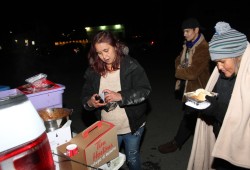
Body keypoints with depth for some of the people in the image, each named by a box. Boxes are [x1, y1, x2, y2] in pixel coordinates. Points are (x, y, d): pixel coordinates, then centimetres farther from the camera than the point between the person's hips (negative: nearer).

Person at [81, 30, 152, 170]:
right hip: (107, 128, 3)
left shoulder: (131, 65, -15)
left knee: (132, 158, 20)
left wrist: (120, 96, -32)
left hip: (132, 126, -3)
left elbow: (145, 90, -19)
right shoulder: (94, 70, -5)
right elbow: (85, 96, 0)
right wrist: (90, 102, -24)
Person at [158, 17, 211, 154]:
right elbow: (179, 60, 12)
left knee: (189, 117, 5)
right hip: (186, 85, 8)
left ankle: (176, 143, 19)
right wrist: (181, 69, -7)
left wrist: (178, 72, -10)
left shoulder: (204, 49, -23)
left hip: (196, 88, -8)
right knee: (191, 115, 23)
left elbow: (192, 73, -26)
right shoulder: (188, 44, 3)